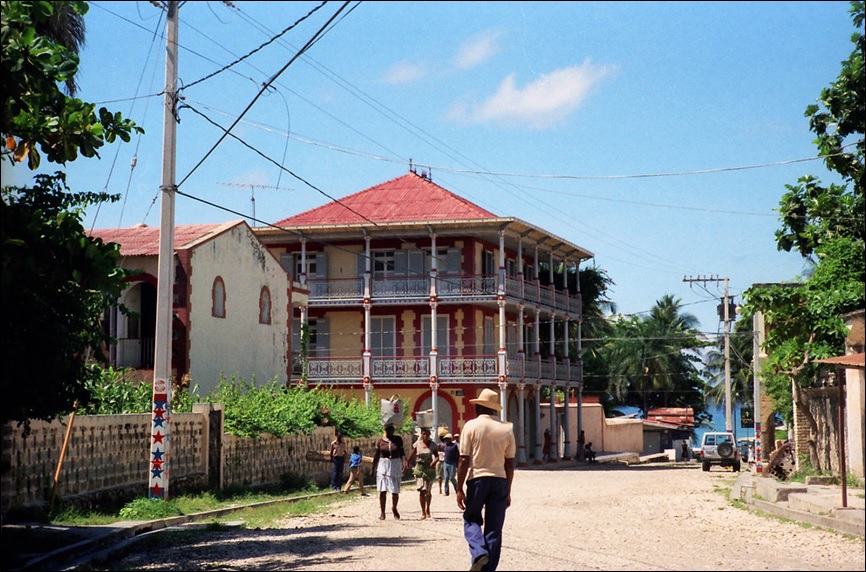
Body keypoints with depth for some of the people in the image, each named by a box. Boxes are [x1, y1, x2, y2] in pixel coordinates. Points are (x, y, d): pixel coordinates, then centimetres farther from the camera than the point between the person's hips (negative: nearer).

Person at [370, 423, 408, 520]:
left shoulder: (398, 439, 2)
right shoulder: (380, 441, 0)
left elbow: (402, 452, 3)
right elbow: (376, 455, 5)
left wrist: (404, 461, -16)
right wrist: (373, 469, 6)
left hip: (395, 465, 1)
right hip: (383, 465, -1)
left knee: (395, 490, 5)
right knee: (382, 490, -5)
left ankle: (394, 508, 30)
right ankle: (382, 513, 3)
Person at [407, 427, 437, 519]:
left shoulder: (432, 445, 1)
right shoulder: (417, 444, -1)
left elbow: (437, 456, 1)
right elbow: (411, 456, 4)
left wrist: (434, 462, -19)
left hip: (429, 468, 2)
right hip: (419, 468, -2)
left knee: (428, 491, 11)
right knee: (422, 490, -11)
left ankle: (427, 511, 28)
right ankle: (423, 512, -9)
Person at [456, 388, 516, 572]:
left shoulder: (471, 426, -3)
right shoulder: (507, 429, 6)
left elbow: (463, 460, -7)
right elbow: (509, 463, 8)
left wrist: (459, 489, -3)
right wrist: (507, 491, 15)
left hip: (477, 479, -2)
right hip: (499, 480, 2)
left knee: (471, 519, 14)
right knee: (494, 528, 8)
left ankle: (479, 553, -10)